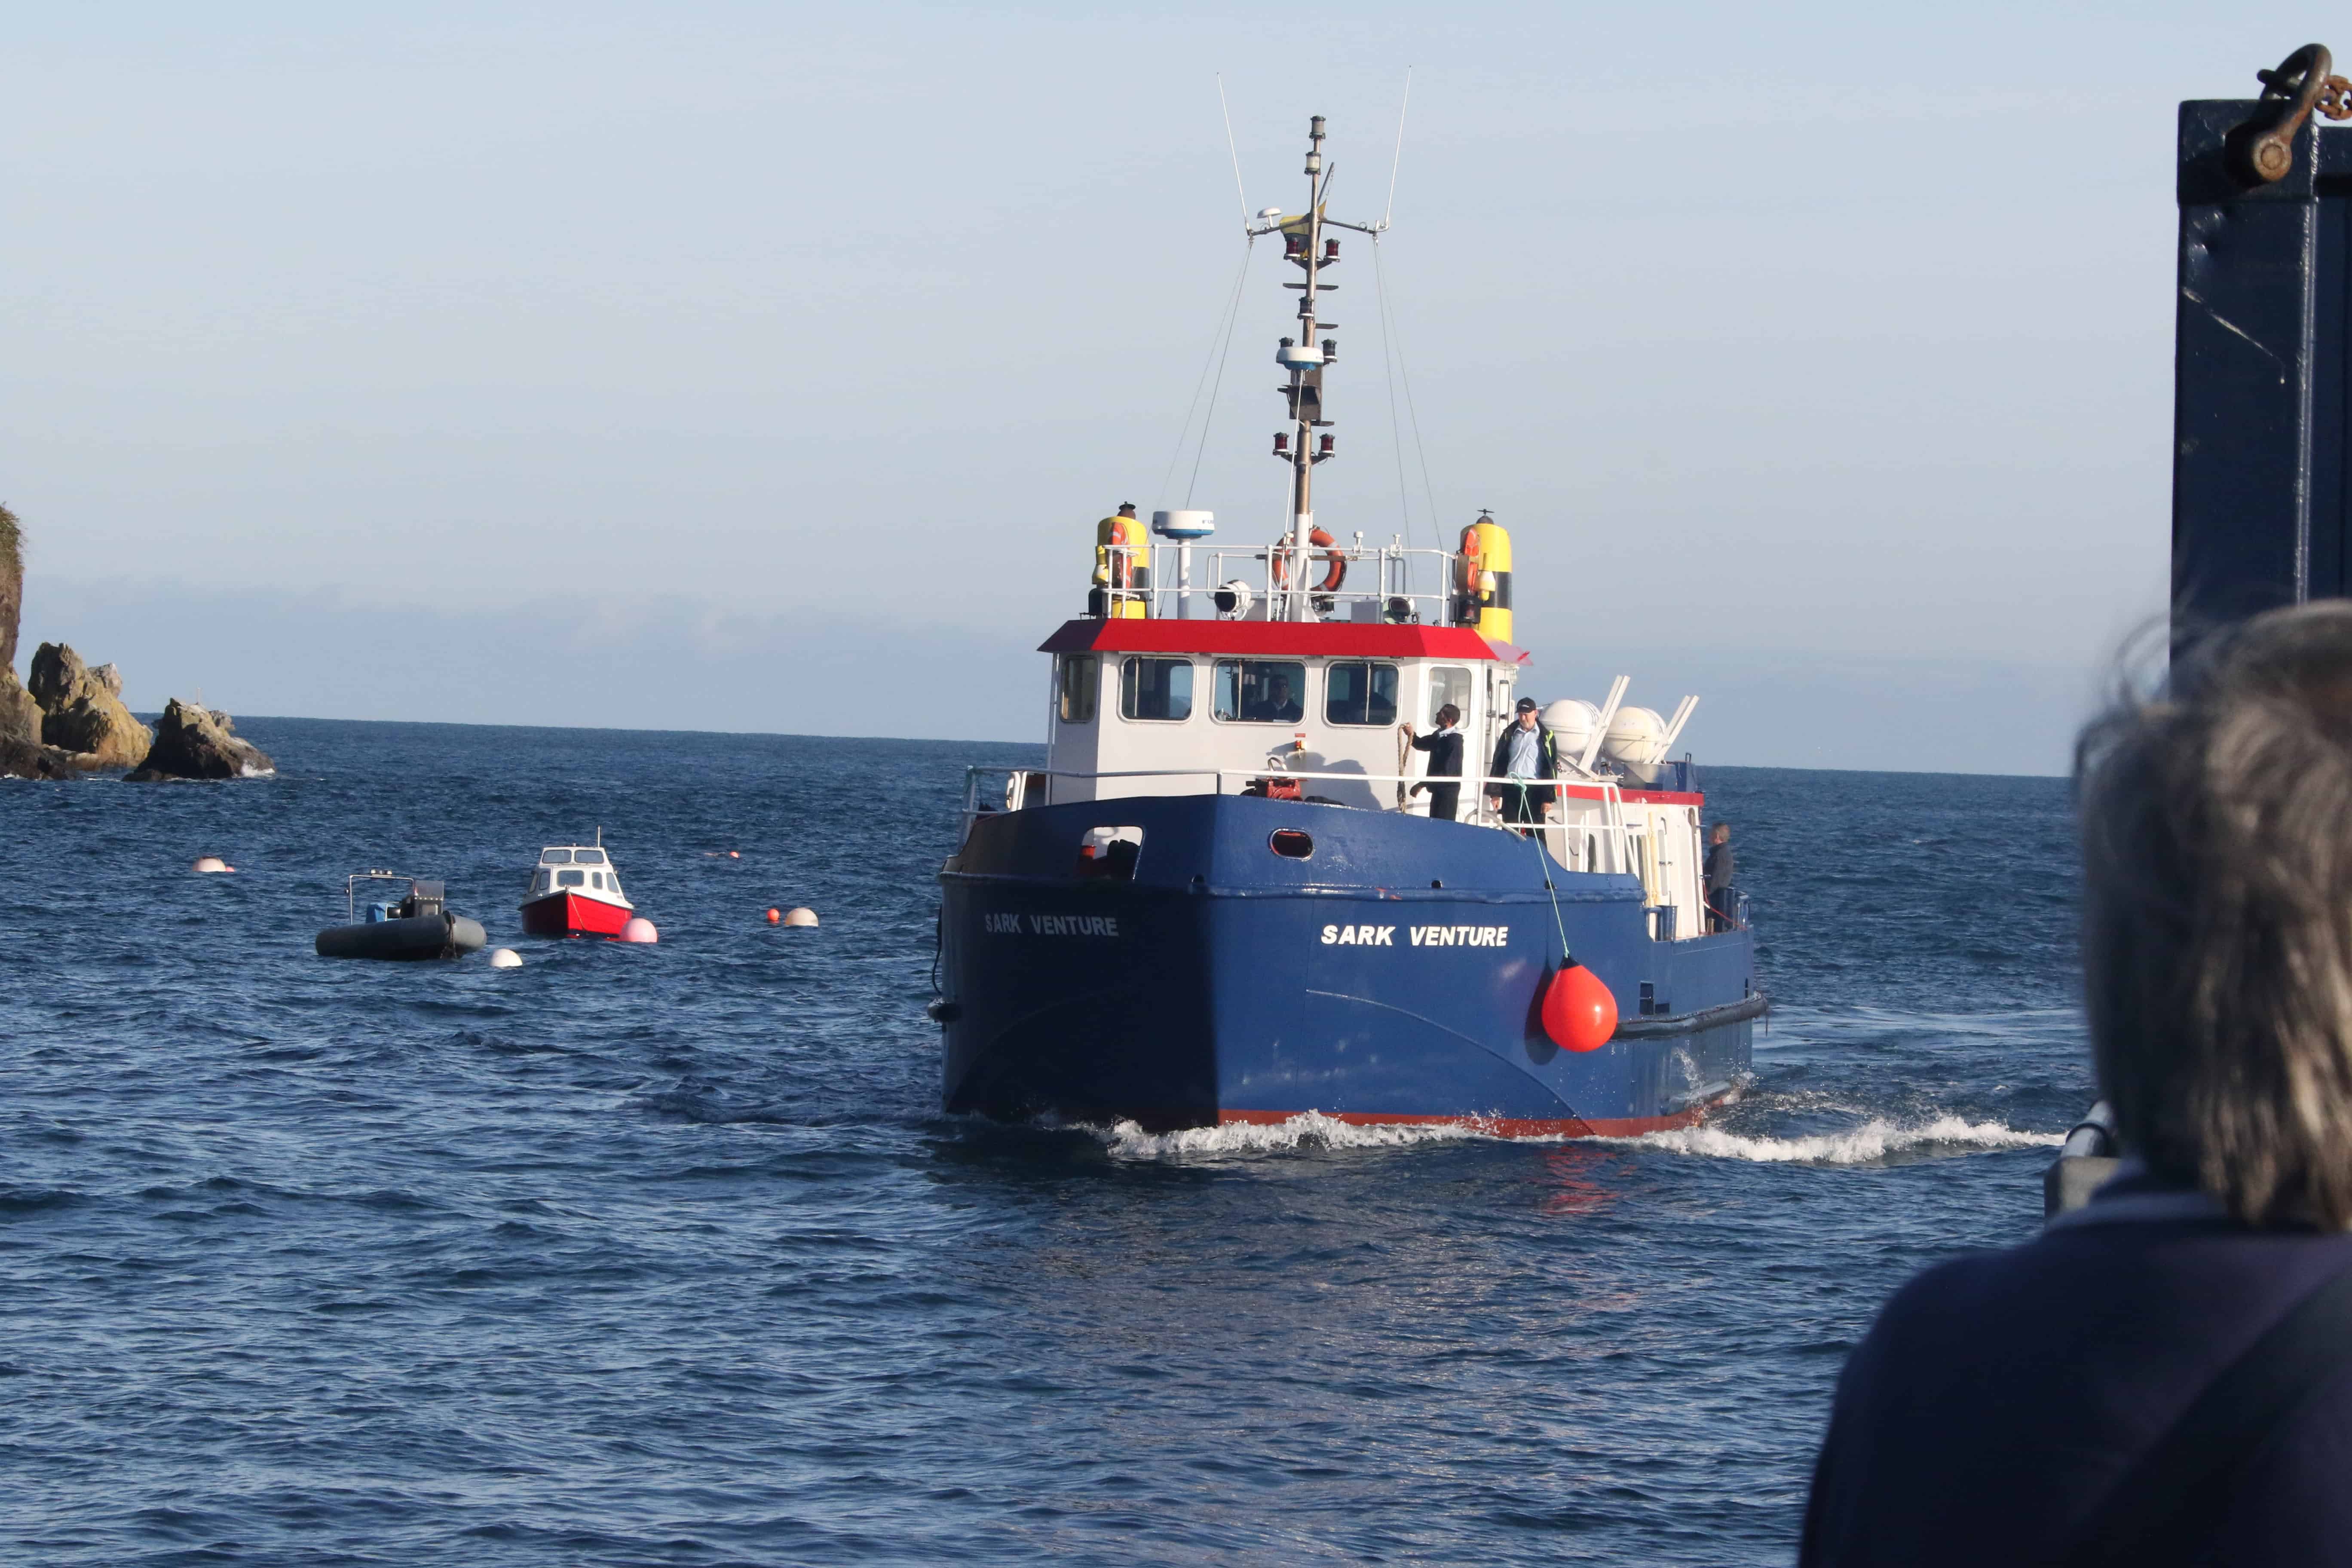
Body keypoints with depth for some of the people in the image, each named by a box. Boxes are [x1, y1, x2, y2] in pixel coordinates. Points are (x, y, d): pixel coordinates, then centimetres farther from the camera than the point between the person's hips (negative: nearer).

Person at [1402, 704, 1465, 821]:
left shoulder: (1454, 742, -21)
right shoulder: (1439, 735, 8)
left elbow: (1446, 772, -26)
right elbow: (1422, 745, 20)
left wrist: (1422, 785, -25)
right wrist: (1412, 736, -3)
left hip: (1448, 791, -10)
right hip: (1438, 789, 10)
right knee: (1434, 823, 14)